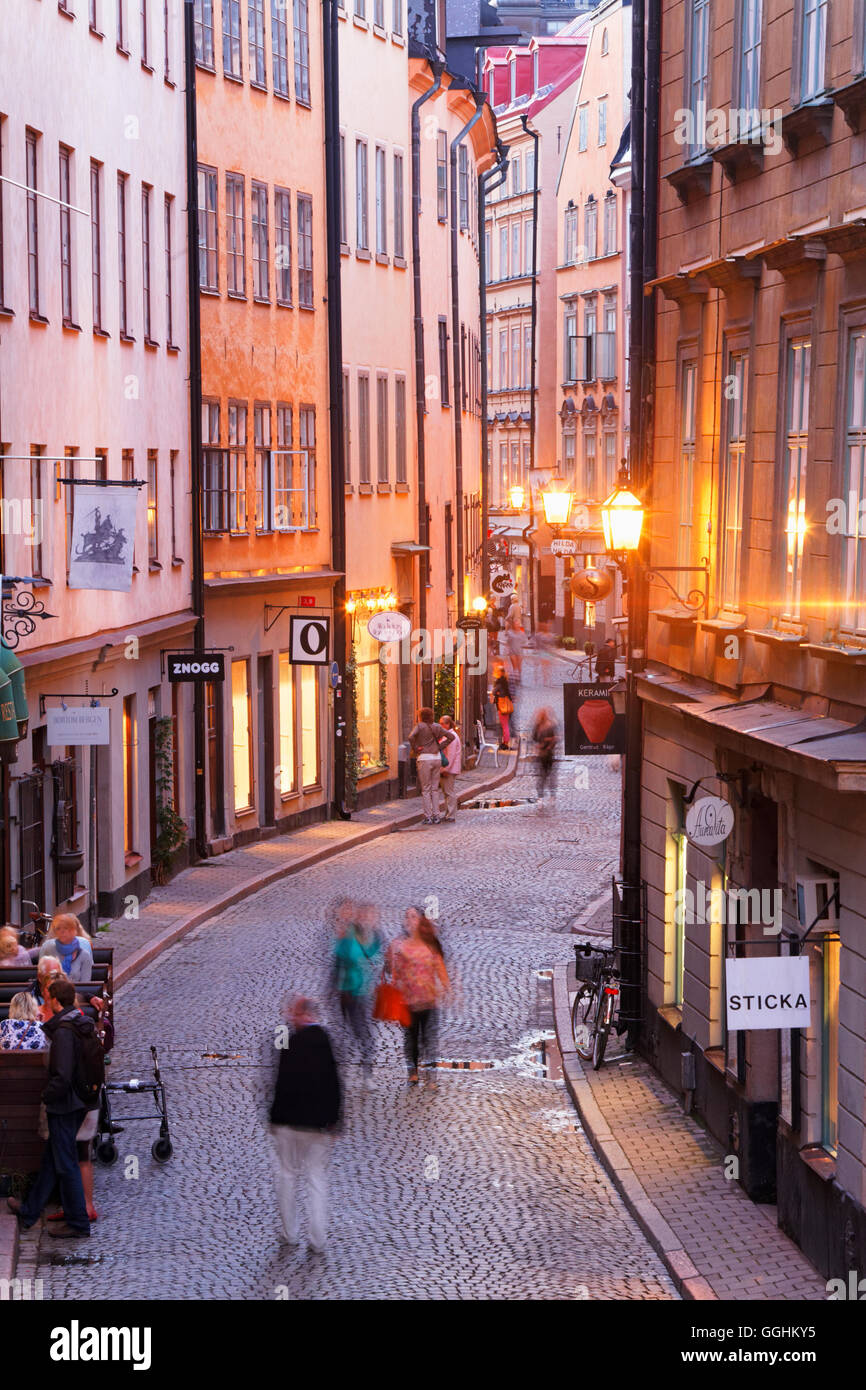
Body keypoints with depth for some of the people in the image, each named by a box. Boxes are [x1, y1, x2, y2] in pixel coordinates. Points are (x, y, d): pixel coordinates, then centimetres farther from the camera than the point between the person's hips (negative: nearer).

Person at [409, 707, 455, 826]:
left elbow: (411, 737, -22)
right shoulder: (436, 727, 8)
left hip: (424, 758, -5)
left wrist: (415, 749, -9)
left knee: (426, 790, 1)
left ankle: (428, 817, -1)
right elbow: (451, 736, 6)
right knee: (435, 789, 11)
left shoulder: (419, 726, -6)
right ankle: (436, 816, 10)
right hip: (437, 758, 5)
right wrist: (440, 746, 8)